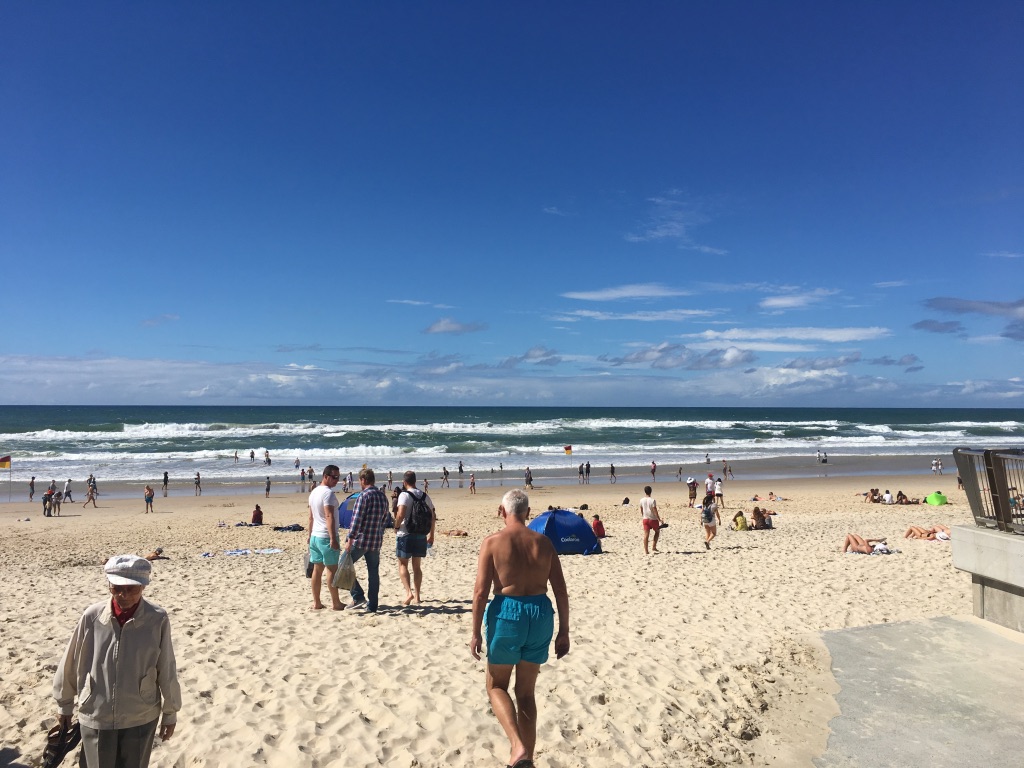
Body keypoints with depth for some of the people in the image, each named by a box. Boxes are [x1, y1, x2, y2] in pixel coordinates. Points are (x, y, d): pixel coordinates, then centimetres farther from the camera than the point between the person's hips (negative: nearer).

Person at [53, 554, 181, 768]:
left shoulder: (158, 620, -17)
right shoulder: (92, 616, -14)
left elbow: (166, 671, -8)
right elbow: (70, 663, 2)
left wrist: (170, 713, 1)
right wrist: (65, 705, 12)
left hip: (141, 719, -1)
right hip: (96, 717, 1)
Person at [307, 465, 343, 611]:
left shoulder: (314, 492, 12)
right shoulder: (328, 492, -16)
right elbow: (329, 516, -23)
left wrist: (309, 534, 24)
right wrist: (333, 539, -25)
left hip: (315, 536, 9)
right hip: (326, 537, -9)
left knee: (317, 569, 10)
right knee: (332, 569, -1)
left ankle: (316, 603, 14)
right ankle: (335, 603, 6)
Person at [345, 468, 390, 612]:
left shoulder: (364, 496, -13)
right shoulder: (383, 497, 9)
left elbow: (356, 520, -18)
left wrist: (349, 540, -15)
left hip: (360, 540, -7)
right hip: (376, 541, 7)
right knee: (373, 573, 10)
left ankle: (358, 597, 3)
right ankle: (372, 606, 13)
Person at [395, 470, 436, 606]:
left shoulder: (404, 495, -10)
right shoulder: (425, 496, 7)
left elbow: (401, 514, -24)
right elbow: (433, 516, 10)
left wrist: (396, 526, -5)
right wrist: (431, 534, 19)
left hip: (405, 534, -5)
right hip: (421, 535, 5)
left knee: (403, 564, 6)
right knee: (417, 566, 13)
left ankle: (409, 592, -10)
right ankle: (417, 596, 15)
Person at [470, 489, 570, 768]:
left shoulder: (492, 542, -6)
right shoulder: (543, 542, 3)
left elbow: (481, 591, -10)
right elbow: (561, 591, 3)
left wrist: (476, 632, -1)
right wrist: (564, 631, 10)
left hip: (507, 614, -3)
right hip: (540, 614, 4)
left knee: (496, 687, 16)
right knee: (526, 692, 19)